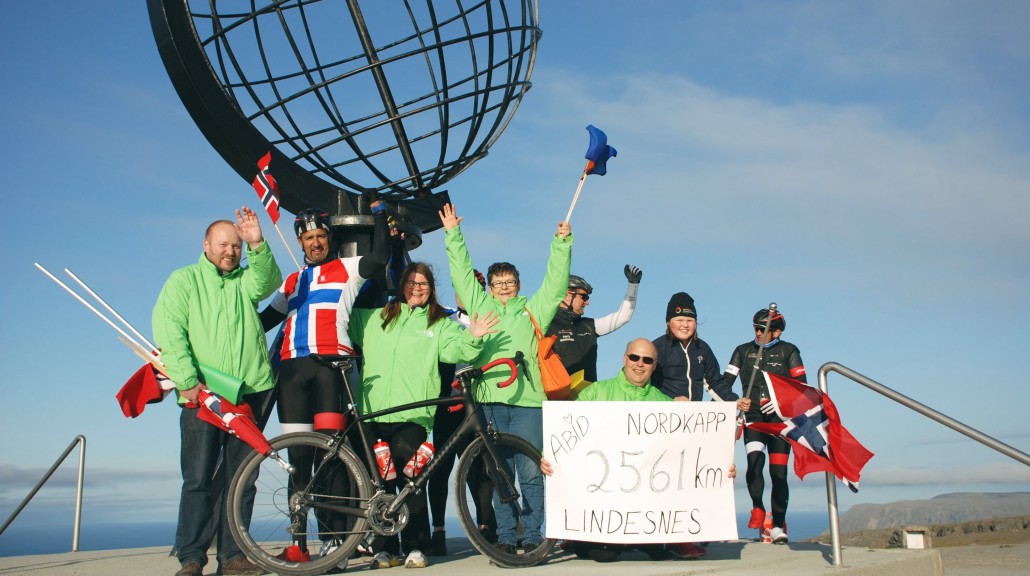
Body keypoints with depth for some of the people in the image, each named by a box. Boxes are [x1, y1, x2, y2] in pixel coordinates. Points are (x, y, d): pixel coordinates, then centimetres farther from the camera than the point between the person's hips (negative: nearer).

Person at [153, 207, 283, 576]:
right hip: (201, 395, -3)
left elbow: (268, 280, -6)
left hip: (248, 393, 3)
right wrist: (188, 379, -13)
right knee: (198, 479, -3)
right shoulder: (184, 280, 9)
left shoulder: (245, 280, 17)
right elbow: (168, 331, -2)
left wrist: (257, 245, -22)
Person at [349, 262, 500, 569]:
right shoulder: (374, 318, 20)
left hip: (412, 414, -2)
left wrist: (472, 338, -22)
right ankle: (386, 547, 13)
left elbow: (454, 348, -3)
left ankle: (415, 546, 4)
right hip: (372, 412, 3)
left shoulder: (440, 323, 13)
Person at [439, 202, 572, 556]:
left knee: (530, 471, -2)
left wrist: (562, 243, 3)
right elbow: (462, 271, 20)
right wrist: (453, 234, 18)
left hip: (526, 399, -1)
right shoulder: (480, 305, 19)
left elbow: (556, 281, 10)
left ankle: (532, 536, 7)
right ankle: (505, 536, 11)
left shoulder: (532, 309, 15)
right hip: (489, 398, 2)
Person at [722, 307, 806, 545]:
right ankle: (757, 509, 3)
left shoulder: (788, 351, 7)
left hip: (780, 417, 0)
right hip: (753, 416, 1)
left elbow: (801, 385, 4)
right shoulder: (743, 351, 11)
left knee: (778, 472, -3)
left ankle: (778, 526, 7)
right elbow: (725, 382, 10)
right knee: (755, 463, -20)